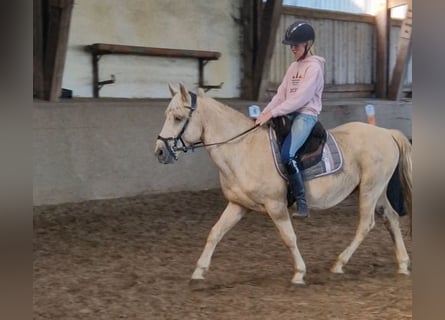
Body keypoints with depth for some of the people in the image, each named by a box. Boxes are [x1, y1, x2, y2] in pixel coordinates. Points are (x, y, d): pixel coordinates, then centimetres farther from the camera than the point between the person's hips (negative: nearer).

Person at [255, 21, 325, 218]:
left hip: (306, 115, -9)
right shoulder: (293, 67, 17)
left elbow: (300, 98, -18)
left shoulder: (314, 67, -8)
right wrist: (264, 114, -2)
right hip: (290, 114, 9)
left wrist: (272, 113, -22)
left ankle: (302, 203, -21)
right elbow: (281, 95, 13)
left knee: (286, 155, -28)